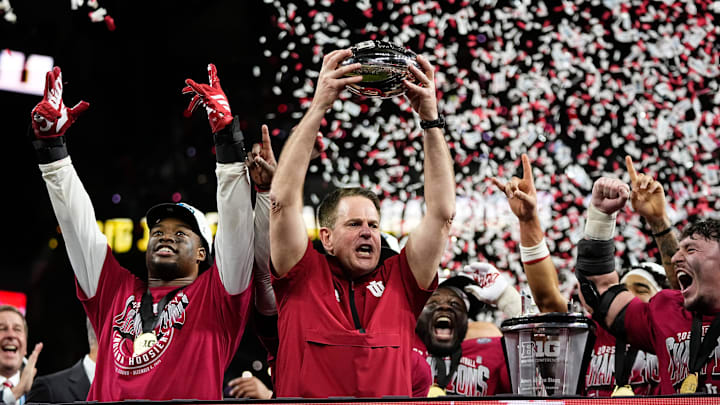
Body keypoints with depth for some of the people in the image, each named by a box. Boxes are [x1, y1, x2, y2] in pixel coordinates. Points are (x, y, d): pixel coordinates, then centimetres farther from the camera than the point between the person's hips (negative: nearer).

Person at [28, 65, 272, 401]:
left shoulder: (213, 296, 15)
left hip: (192, 396, -2)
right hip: (107, 397, 3)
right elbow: (77, 221, 24)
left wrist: (226, 133, 1)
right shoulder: (116, 292, 23)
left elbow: (236, 222, 7)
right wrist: (49, 141, 22)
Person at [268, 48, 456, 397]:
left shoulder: (400, 283, 15)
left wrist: (430, 119, 6)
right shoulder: (304, 276, 10)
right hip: (306, 398, -2)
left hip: (393, 396, 2)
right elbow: (283, 199, 1)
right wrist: (318, 106, -1)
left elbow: (442, 211, 10)